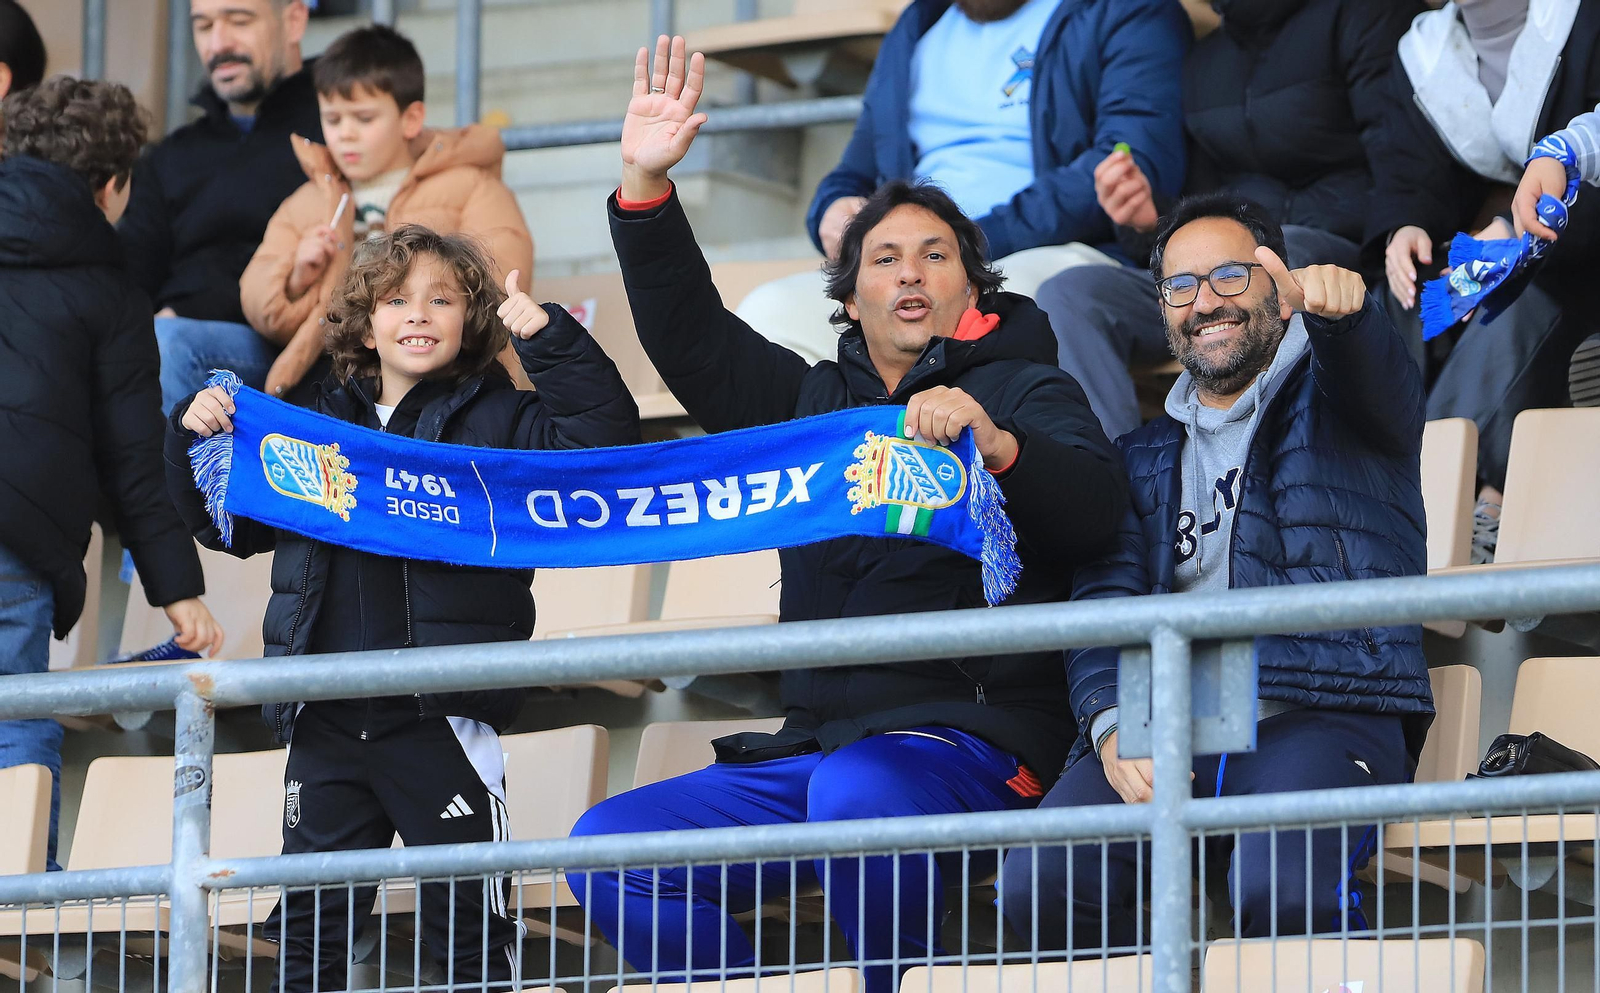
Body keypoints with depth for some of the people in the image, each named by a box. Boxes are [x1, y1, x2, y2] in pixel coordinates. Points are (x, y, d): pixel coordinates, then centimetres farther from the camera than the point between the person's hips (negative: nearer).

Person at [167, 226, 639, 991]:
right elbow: (228, 523, 25)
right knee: (310, 922, 9)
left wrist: (549, 337, -17)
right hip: (326, 722, 4)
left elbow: (606, 436, -11)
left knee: (469, 917, 0)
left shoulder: (497, 421, 3)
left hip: (441, 721, -4)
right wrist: (195, 437, 9)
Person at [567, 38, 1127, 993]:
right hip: (820, 740, 6)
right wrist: (646, 188, 3)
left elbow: (1098, 508, -11)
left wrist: (996, 443, -31)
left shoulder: (1020, 389, 7)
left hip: (975, 737, -6)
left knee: (855, 792, -40)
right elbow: (692, 340, 15)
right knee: (609, 846, -10)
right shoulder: (814, 399, 24)